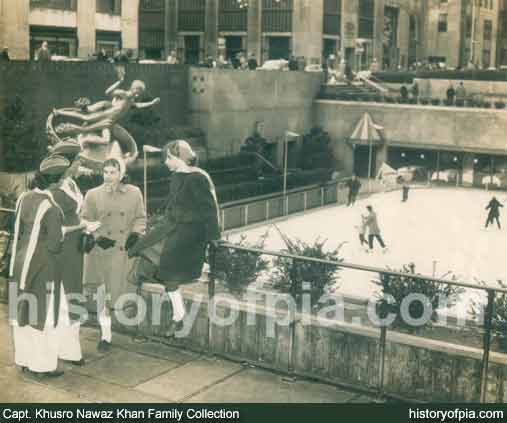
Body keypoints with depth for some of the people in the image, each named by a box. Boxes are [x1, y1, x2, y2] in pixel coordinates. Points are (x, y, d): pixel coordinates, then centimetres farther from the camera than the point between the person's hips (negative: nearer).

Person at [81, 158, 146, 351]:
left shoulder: (134, 193, 3)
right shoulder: (93, 195, 0)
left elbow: (140, 218, 10)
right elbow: (85, 221, 3)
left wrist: (135, 234, -7)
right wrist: (98, 237, -12)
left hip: (125, 251, 1)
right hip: (101, 252, -1)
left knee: (120, 295, 2)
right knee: (103, 293, -2)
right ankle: (105, 336, 8)